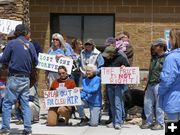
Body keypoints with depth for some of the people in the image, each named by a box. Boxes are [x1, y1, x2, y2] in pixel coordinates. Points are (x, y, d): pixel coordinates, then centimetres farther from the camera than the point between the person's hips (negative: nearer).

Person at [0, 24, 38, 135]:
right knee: (25, 104, 9)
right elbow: (36, 62, 7)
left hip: (14, 78, -4)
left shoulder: (12, 43, -5)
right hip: (26, 79, 4)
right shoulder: (30, 45, 4)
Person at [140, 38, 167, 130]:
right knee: (147, 103, 10)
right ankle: (149, 122, 21)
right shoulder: (154, 57, 15)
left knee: (159, 105, -1)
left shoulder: (166, 58, -11)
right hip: (150, 84, 8)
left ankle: (160, 123, 9)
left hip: (159, 84, -8)